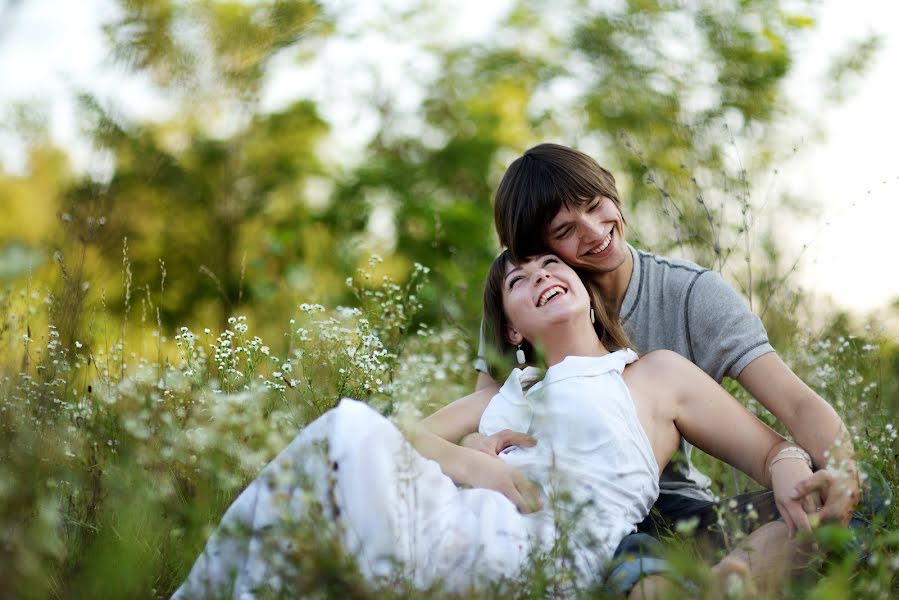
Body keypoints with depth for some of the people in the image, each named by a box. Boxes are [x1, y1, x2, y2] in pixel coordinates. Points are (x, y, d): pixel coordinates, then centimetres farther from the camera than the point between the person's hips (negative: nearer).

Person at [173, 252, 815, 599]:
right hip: (468, 526, 5)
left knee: (350, 431, -25)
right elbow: (409, 435, 21)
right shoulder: (504, 396, 34)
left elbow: (776, 454, 16)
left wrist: (798, 513, -8)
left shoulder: (658, 374, 21)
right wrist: (463, 460, -3)